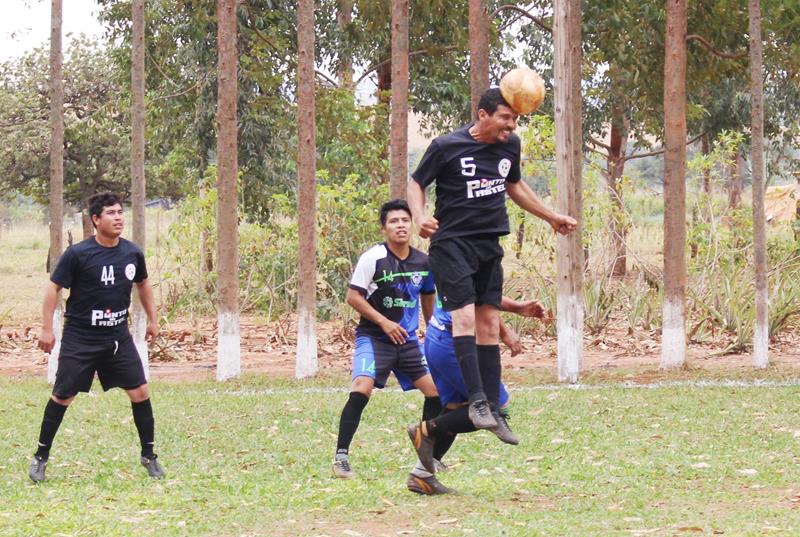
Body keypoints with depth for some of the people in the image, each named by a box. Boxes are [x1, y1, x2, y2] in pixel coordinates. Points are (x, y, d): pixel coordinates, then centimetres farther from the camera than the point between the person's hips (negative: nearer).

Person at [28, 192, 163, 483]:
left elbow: (143, 284, 18)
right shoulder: (78, 254, -14)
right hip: (80, 338, -4)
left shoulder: (132, 253, 0)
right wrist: (46, 328, -11)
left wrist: (152, 320, 19)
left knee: (140, 391, -2)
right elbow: (54, 287, -8)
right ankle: (41, 457, 13)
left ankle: (148, 456, 11)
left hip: (118, 337, 4)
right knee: (62, 396, 0)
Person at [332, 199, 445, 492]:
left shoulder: (423, 262, 2)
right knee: (362, 388, -24)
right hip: (373, 337, -5)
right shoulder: (373, 258, -13)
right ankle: (341, 457, -17)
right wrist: (384, 322, -17)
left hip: (408, 339, 6)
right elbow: (353, 296, -11)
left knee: (436, 389, 2)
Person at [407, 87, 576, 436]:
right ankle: (476, 401, -23)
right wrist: (420, 216, -20)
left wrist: (552, 218, 28)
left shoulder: (510, 145, 6)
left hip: (490, 245, 6)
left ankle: (491, 409, 7)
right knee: (464, 316, -19)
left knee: (489, 323, 5)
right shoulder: (447, 147, -10)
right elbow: (416, 183, -1)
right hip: (452, 242, -6)